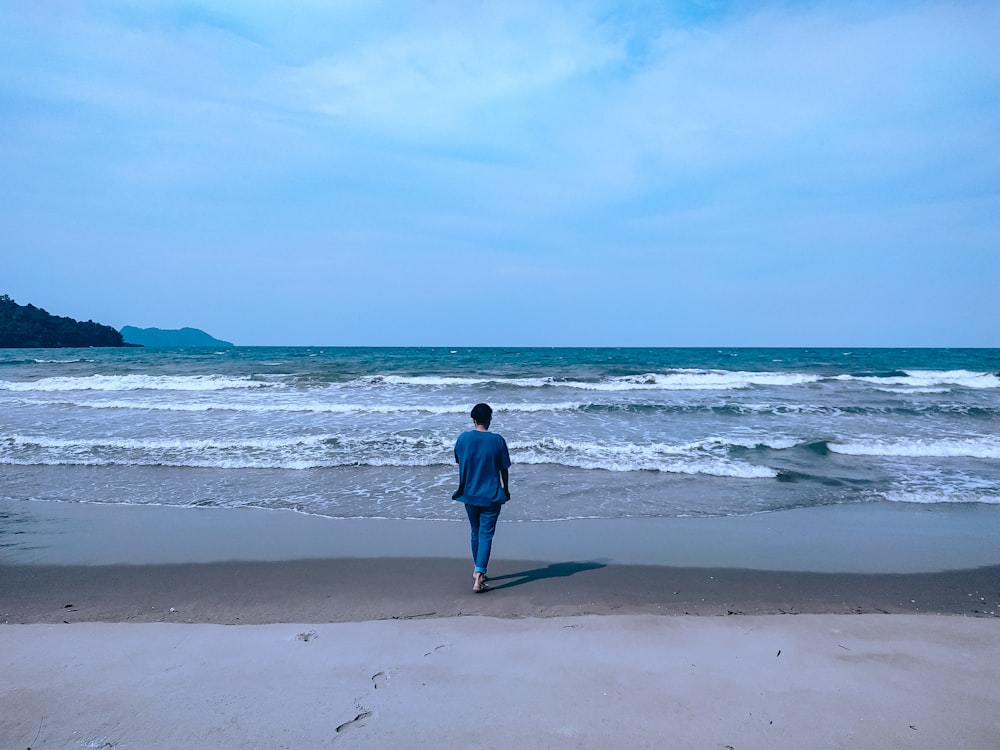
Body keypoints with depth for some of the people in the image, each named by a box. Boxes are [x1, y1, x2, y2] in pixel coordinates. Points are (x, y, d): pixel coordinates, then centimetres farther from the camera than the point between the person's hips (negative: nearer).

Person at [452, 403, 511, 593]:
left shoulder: (463, 438, -5)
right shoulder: (497, 440, -12)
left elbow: (459, 463, 7)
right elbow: (504, 468, -4)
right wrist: (506, 489, 12)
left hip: (469, 494, 3)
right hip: (491, 495, -3)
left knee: (475, 533, 19)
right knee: (486, 535, 0)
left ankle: (478, 572, 32)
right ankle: (478, 578, -9)